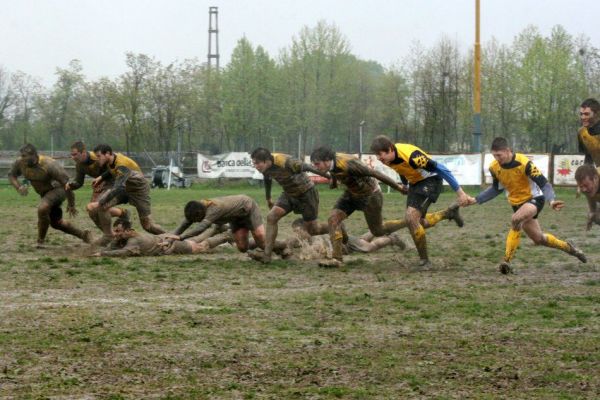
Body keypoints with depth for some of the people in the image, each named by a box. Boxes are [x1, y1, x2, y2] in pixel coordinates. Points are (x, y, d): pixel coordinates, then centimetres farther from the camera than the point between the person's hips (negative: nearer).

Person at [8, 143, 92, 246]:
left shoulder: (49, 165, -32)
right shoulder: (20, 163, -16)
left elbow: (66, 182, -25)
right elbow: (11, 175, 3)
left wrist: (71, 204, -19)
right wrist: (18, 187, -19)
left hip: (58, 189, -8)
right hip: (44, 194, 8)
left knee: (42, 208, -33)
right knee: (56, 223, 17)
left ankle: (40, 241, -17)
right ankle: (83, 235, 35)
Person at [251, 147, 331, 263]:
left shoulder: (285, 162, -35)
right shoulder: (265, 167, -12)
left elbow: (307, 168, -27)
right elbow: (267, 180, 11)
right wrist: (268, 199, 25)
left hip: (306, 192, -6)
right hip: (289, 194, 6)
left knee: (312, 230, 4)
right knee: (271, 217, -14)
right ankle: (266, 255, -13)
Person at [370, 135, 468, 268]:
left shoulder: (411, 156, -34)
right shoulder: (387, 158, -10)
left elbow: (440, 169, -30)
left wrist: (459, 191, -28)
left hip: (430, 180, -8)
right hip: (415, 182, 8)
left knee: (411, 217, -21)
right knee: (418, 223, 10)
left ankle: (424, 261, -8)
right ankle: (449, 212, 35)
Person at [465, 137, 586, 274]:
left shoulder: (524, 163, -26)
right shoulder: (494, 167, -8)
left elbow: (544, 183, -25)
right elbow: (496, 189, 11)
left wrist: (551, 200, -43)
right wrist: (476, 200, 3)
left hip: (534, 198, -7)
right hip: (517, 203, 7)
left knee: (516, 220, -34)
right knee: (538, 238, 12)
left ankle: (507, 261, -30)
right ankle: (568, 247, 38)